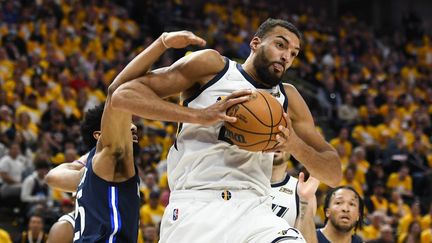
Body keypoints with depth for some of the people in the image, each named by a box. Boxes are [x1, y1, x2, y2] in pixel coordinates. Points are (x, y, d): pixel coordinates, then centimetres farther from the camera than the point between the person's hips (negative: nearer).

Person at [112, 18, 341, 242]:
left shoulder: (288, 98, 18)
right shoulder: (211, 66, 8)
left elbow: (334, 174, 16)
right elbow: (125, 94, 0)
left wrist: (296, 145, -6)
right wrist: (199, 116, -11)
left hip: (254, 210, 3)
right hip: (194, 208, -3)